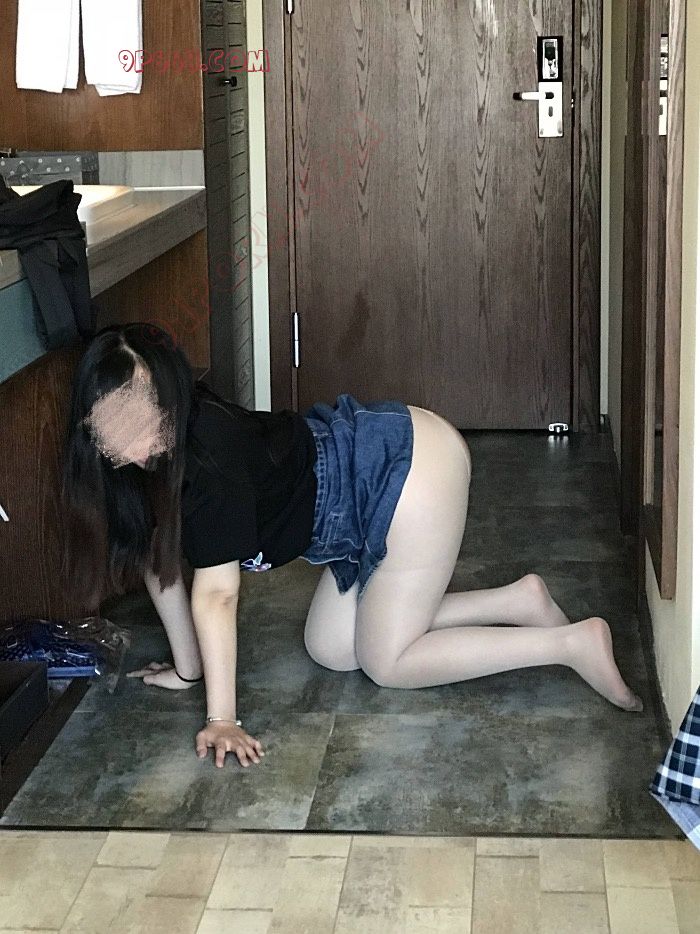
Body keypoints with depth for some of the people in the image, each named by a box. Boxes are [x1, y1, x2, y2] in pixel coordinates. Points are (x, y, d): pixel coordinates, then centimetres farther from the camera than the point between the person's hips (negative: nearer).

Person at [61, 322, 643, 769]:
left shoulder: (208, 458, -28)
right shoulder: (152, 458, -4)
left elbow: (216, 592, -28)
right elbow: (160, 562, 6)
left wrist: (222, 719, -27)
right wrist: (188, 669, 10)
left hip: (412, 464, -10)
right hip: (381, 479, 10)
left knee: (386, 662, -3)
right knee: (331, 650, 13)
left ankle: (573, 643, 0)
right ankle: (517, 601, 15)